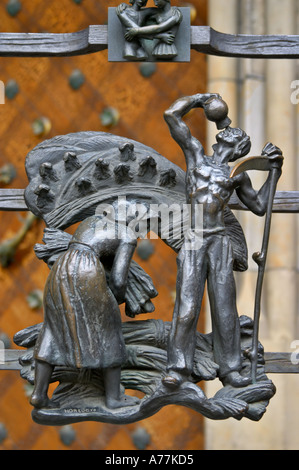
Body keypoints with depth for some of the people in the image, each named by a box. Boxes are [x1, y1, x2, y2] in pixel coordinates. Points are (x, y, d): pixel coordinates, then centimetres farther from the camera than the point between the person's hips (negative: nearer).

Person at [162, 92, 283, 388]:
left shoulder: (237, 176, 16)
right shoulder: (195, 153, 14)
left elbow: (259, 206, 24)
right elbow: (172, 115, 12)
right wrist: (200, 98, 24)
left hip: (220, 242, 2)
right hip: (193, 241, -1)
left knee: (224, 306, 1)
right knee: (187, 305, -7)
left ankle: (230, 369, 6)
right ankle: (178, 368, -3)